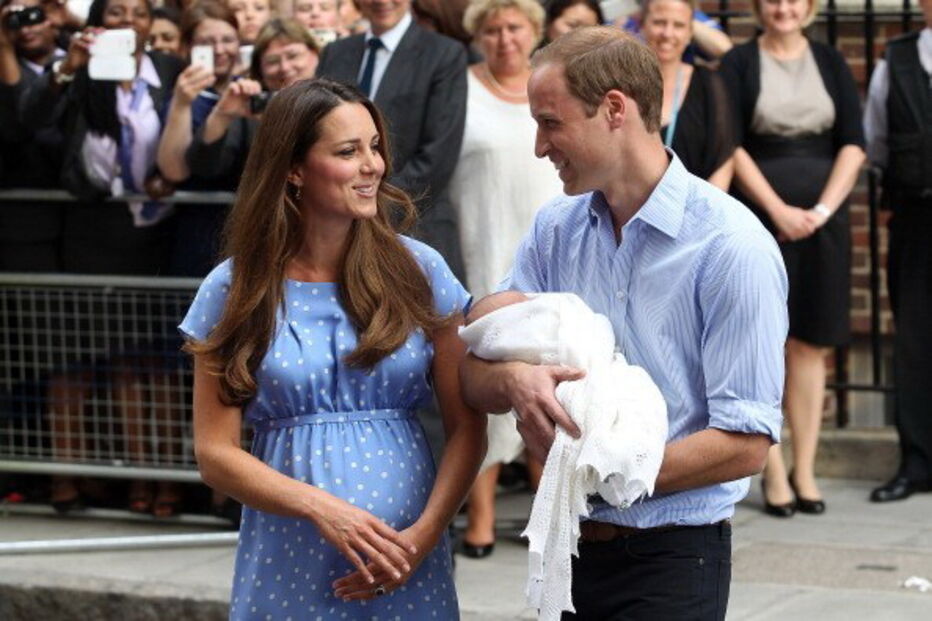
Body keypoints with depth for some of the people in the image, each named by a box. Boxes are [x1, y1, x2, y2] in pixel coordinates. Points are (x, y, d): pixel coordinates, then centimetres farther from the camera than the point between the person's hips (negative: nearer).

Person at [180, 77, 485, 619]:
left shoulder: (418, 271, 0)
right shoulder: (234, 290, -2)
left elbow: (467, 426, 0)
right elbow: (216, 452, -3)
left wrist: (425, 534, -14)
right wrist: (321, 508, -18)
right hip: (289, 563, -1)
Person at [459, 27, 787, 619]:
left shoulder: (733, 246, -14)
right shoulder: (556, 228, 6)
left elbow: (746, 444, -17)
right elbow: (473, 377, 3)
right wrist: (513, 380, -21)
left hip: (671, 557, -6)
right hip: (569, 544, 6)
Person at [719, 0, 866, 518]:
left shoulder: (830, 63, 8)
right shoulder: (740, 64, 1)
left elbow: (854, 144, 3)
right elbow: (730, 147, -5)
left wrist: (821, 210, -9)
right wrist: (778, 208, -13)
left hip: (823, 218, 3)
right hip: (760, 217, -2)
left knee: (811, 344, 4)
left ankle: (805, 470, 8)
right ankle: (774, 474, 1)